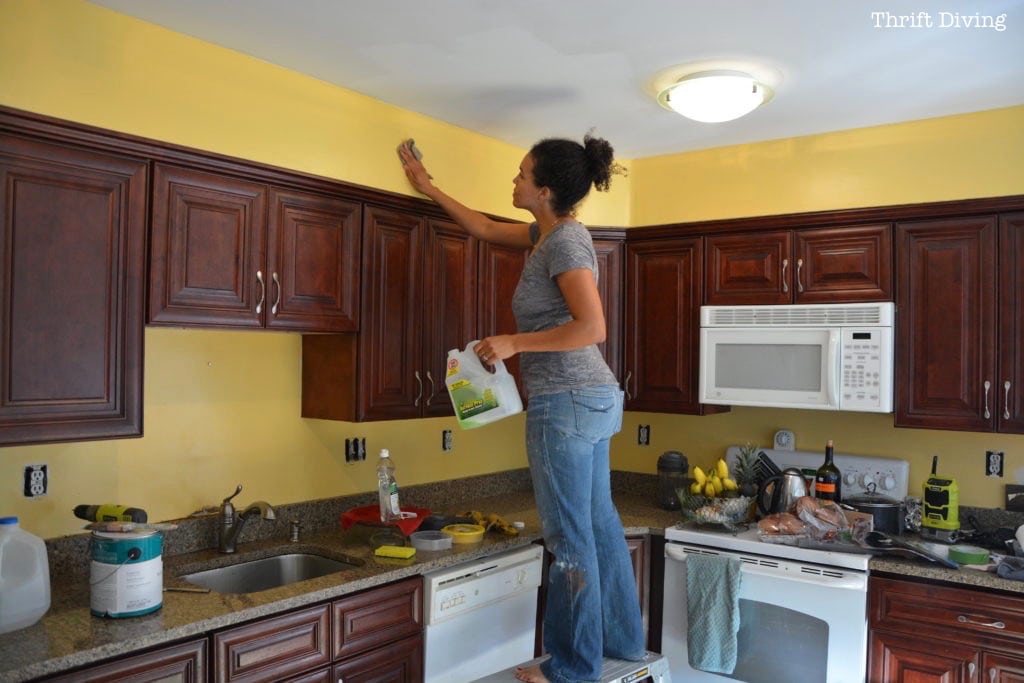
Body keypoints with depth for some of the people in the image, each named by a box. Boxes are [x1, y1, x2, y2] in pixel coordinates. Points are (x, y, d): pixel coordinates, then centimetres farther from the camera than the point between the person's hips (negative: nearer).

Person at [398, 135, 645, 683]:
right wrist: (429, 189, 33)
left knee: (570, 537, 0)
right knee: (599, 526, 16)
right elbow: (485, 229, 28)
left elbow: (592, 328, -23)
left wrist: (514, 343, -18)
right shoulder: (548, 234, 13)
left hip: (567, 403, -10)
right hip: (593, 399, 10)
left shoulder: (565, 241, -15)